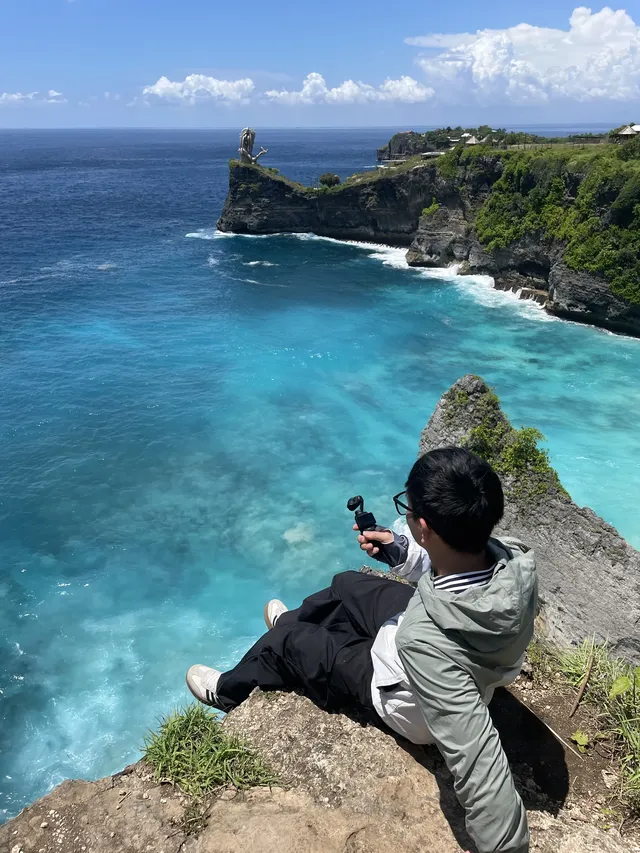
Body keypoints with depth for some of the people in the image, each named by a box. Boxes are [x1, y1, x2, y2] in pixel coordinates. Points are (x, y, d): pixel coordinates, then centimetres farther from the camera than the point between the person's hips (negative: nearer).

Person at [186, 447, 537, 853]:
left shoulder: (427, 641, -48)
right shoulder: (514, 555, -27)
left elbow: (478, 763, -43)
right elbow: (455, 566, -4)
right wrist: (402, 551, -15)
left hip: (410, 702, -6)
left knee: (286, 640, 10)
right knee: (347, 585, 21)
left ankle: (229, 692, 44)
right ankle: (296, 623, 56)